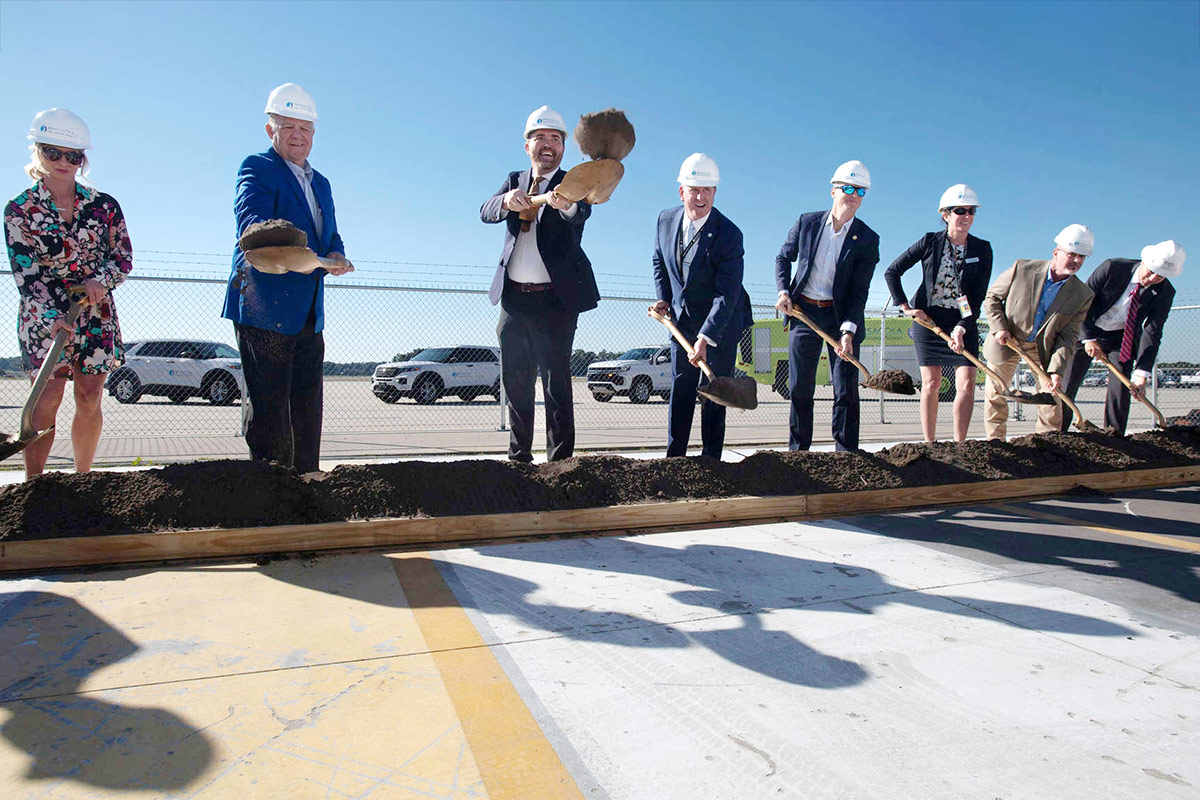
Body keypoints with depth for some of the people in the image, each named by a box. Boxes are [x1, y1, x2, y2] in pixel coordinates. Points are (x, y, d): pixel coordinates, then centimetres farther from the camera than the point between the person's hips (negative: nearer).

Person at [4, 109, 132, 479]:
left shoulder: (104, 205, 5)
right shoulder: (20, 209, -1)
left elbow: (123, 256, 7)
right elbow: (25, 271, -8)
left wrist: (102, 281, -14)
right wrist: (51, 317, -22)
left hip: (96, 313, 2)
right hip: (45, 316, -2)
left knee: (90, 401, 2)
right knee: (46, 400, -9)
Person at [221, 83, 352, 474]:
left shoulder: (320, 183, 23)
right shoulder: (257, 167, -1)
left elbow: (330, 236, 20)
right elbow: (252, 220, -20)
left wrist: (336, 256, -5)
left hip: (309, 311, 7)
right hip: (264, 306, -7)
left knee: (307, 404, 11)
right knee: (268, 402, -6)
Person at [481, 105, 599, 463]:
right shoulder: (514, 180, 15)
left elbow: (581, 213, -22)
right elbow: (485, 212, -4)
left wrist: (565, 204, -46)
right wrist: (507, 200, -26)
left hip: (555, 299, -5)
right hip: (514, 297, 5)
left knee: (556, 379, -6)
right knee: (515, 379, 11)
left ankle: (560, 459, 1)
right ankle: (519, 455, 23)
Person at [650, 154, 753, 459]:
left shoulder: (729, 234, -22)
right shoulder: (665, 220, -5)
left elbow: (727, 293, -26)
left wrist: (705, 338, -34)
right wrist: (662, 297, 1)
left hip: (722, 321, -4)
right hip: (682, 317, 5)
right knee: (681, 385, 7)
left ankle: (711, 457, 8)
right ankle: (674, 456, 14)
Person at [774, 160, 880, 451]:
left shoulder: (867, 239, -2)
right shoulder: (807, 223, 2)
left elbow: (859, 290, -8)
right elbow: (783, 258, 15)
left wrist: (848, 330, -19)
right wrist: (783, 290, -2)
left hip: (841, 316, -1)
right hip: (803, 312, 1)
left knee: (847, 390, -1)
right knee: (800, 388, 7)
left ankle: (847, 455, 9)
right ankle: (797, 451, 18)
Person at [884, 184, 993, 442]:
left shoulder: (982, 249, 1)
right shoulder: (930, 242, -3)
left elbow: (978, 295, -4)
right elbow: (892, 272, 1)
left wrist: (961, 328, -15)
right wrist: (905, 307, -5)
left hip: (964, 323, 1)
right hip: (928, 319, -1)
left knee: (966, 383, -9)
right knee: (931, 383, 1)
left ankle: (958, 445, 0)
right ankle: (930, 445, 9)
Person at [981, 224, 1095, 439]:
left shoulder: (1083, 295, -10)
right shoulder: (1022, 269, -16)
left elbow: (1068, 336, -10)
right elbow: (992, 297, -5)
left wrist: (1057, 370, -22)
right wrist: (999, 328, -18)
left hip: (1043, 347, 2)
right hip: (1007, 340, -1)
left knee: (1051, 396, 1)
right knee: (994, 392, 4)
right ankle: (995, 440, 20)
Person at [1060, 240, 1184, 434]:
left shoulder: (1165, 293, -13)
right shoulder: (1112, 267, -22)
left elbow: (1152, 332, -16)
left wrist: (1142, 372, -26)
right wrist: (1088, 339, -25)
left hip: (1122, 339, 2)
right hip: (1087, 333, -2)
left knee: (1120, 388, -9)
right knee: (1067, 386, -5)